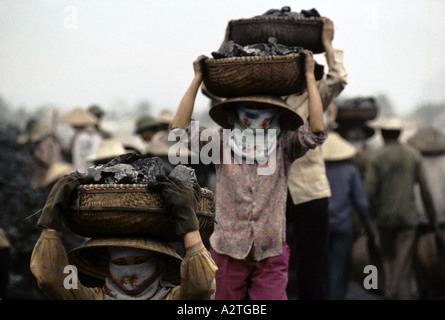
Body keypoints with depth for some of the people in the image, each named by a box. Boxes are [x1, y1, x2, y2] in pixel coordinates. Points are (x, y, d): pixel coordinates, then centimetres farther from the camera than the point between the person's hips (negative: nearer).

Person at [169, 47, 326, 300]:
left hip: (271, 253, -1)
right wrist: (197, 79, -8)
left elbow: (316, 132, -17)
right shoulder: (222, 142, 0)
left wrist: (310, 77, -13)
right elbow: (180, 130, -11)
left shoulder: (283, 145, -1)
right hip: (228, 250, 1)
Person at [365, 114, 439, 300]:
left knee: (387, 255, 19)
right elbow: (424, 189, 2)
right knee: (404, 263, 0)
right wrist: (432, 217, 10)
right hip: (408, 217, 0)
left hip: (385, 216, 0)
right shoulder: (413, 155, 3)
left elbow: (369, 192, -10)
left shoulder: (375, 158, -3)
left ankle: (388, 286, 1)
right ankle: (403, 295, -7)